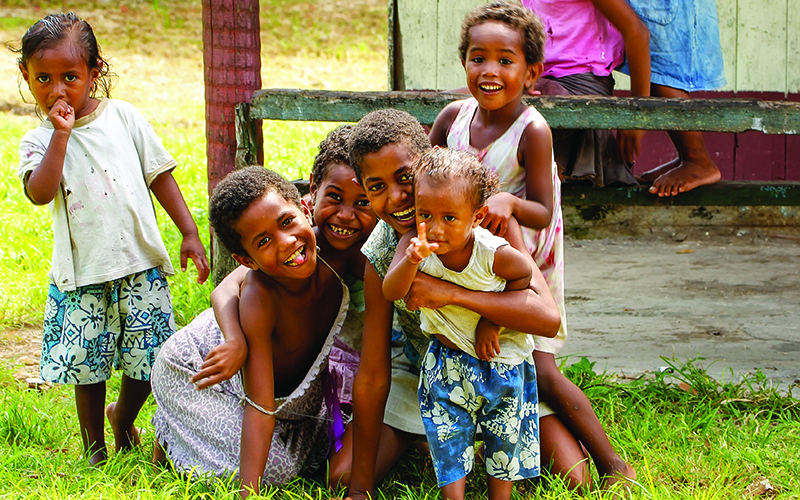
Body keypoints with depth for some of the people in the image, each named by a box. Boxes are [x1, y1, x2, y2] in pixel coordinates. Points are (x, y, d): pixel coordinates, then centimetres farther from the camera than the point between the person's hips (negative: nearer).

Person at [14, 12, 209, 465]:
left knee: (148, 361, 2)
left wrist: (190, 233, 3)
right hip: (82, 274, 0)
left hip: (140, 263, 1)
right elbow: (39, 193, -17)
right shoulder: (38, 141, 2)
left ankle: (123, 416, 33)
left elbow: (160, 175, 8)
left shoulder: (124, 117, 4)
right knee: (88, 365, 4)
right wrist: (61, 133, -17)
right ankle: (94, 446, 25)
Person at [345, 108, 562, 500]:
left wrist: (450, 293, -46)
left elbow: (548, 318, -39)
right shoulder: (381, 255, -22)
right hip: (417, 368, 1)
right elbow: (372, 376, -17)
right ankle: (416, 435, 22)